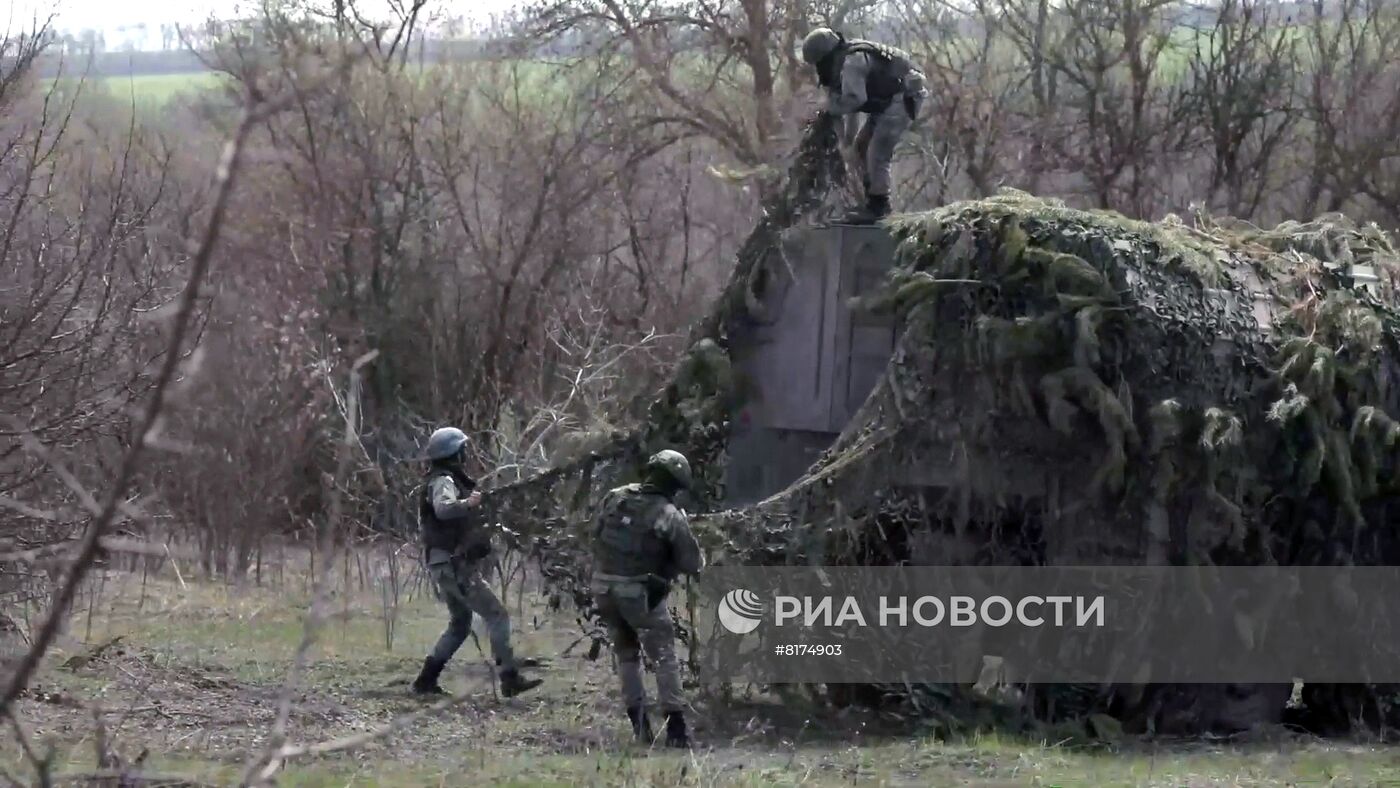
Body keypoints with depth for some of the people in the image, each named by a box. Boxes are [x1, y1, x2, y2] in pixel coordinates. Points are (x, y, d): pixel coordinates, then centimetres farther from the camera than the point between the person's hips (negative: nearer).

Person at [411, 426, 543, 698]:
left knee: (459, 625, 18)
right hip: (455, 566, -10)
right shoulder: (443, 481, -12)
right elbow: (443, 509, -34)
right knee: (497, 616, -10)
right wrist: (468, 503, -44)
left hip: (446, 566, 10)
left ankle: (426, 680, 16)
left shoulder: (445, 480, 18)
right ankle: (510, 680, -14)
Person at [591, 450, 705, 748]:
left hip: (604, 588, 5)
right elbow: (693, 564, -7)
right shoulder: (670, 515, -11)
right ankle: (675, 729, -1)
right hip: (641, 594, -5)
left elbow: (596, 535, 13)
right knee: (665, 658, 5)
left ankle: (640, 726, 18)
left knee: (627, 656, 20)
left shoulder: (614, 498, 2)